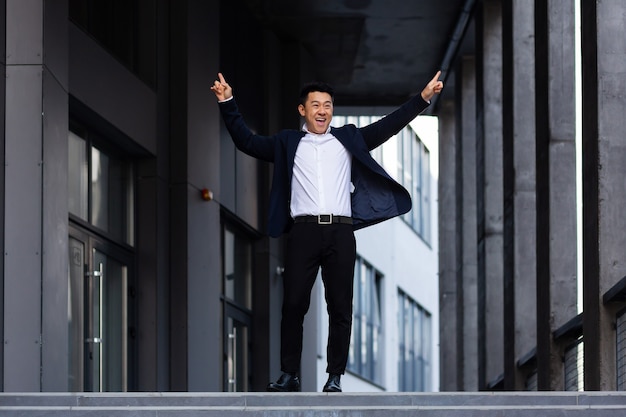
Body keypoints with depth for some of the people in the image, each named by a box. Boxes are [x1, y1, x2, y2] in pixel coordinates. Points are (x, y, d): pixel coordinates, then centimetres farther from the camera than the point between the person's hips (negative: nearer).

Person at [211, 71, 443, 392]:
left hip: (340, 233, 1)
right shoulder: (287, 143, 15)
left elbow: (388, 126, 15)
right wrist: (227, 103, 2)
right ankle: (289, 375, 3)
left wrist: (423, 98, 8)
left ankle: (335, 377, 4)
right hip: (303, 231, -1)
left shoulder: (348, 138, 17)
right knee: (293, 305, -3)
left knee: (340, 306, 0)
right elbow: (246, 141, 11)